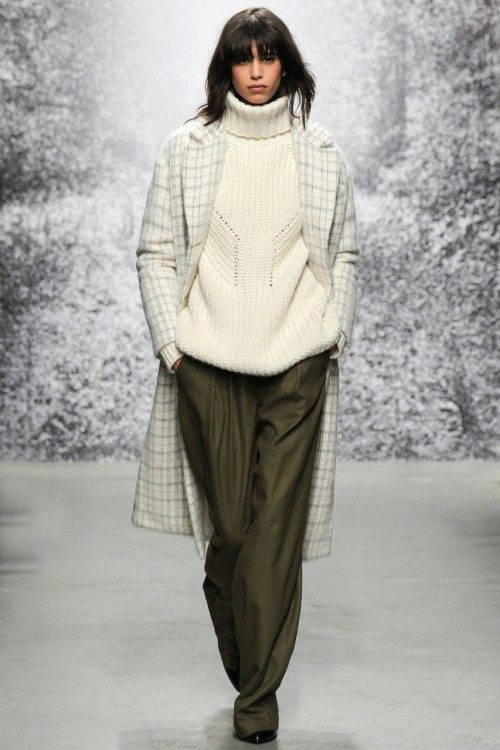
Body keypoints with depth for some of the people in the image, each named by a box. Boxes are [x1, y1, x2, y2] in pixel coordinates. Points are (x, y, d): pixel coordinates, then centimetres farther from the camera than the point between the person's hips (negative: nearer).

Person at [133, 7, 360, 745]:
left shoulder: (322, 153, 10)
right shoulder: (186, 150, 6)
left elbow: (344, 255, 15)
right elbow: (156, 253, 7)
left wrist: (337, 331, 3)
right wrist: (170, 341, -2)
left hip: (298, 363, 0)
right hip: (209, 361, 0)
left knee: (277, 525, -4)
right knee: (231, 522, 2)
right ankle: (242, 654, 27)